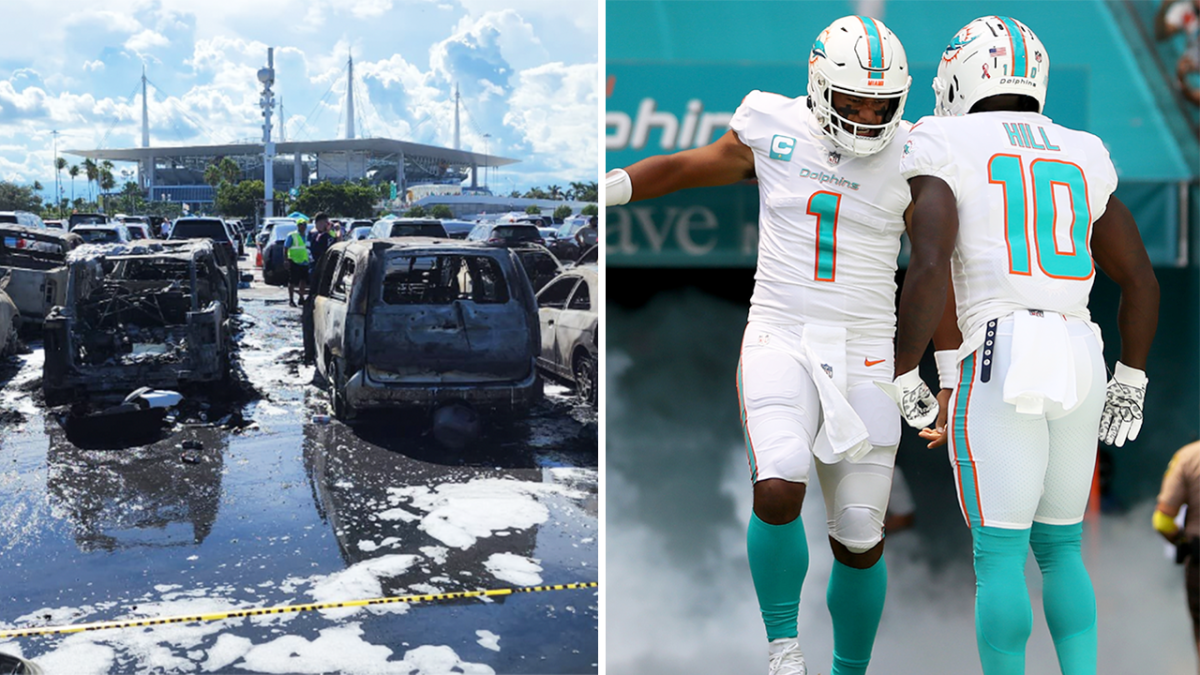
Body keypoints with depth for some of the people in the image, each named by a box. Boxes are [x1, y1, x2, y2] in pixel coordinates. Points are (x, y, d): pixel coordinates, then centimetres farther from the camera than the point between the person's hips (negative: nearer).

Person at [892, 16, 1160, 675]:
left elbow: (929, 270, -14)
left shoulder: (944, 155, 0)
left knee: (998, 554, -1)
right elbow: (1141, 281, 19)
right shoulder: (1081, 157, 17)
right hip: (1081, 361, 5)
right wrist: (1130, 379, 28)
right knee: (1059, 549, 18)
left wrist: (903, 374, -5)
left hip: (999, 357, -5)